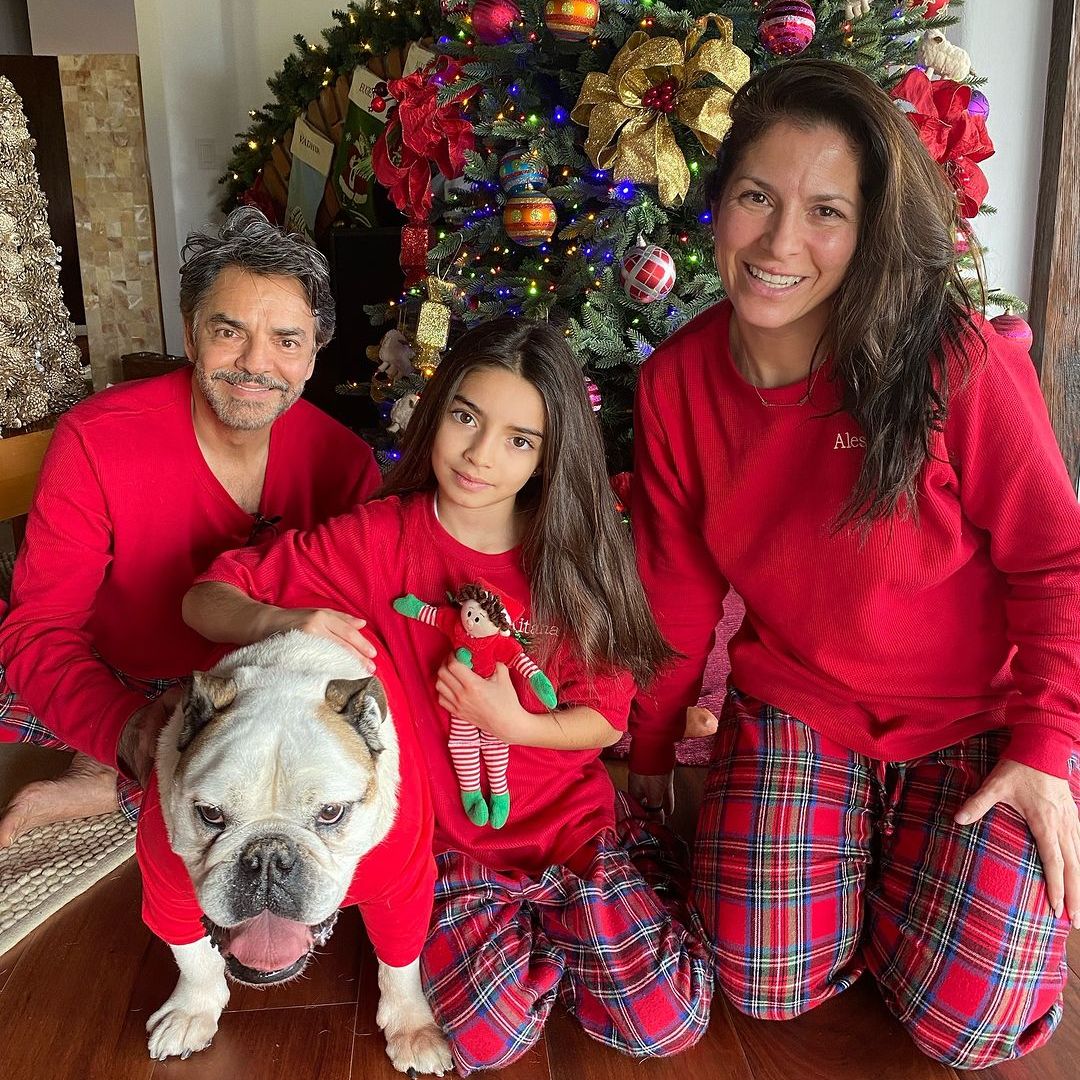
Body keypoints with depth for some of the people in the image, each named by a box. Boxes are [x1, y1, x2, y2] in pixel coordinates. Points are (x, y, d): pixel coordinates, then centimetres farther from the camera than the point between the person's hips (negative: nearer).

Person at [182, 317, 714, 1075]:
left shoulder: (577, 554, -10)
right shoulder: (379, 538, -12)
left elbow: (606, 721, -5)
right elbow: (207, 602, -9)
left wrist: (514, 723, -24)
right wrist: (286, 623, -31)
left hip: (571, 820, 1)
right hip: (447, 839, 0)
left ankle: (562, 924, 18)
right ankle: (534, 930, 13)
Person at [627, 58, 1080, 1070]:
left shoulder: (956, 361, -20)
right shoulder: (675, 384, -8)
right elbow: (679, 590, 2)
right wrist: (649, 750, 10)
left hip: (979, 722, -2)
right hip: (797, 710, 3)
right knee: (767, 986, -8)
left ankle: (905, 863, 24)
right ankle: (850, 857, 23)